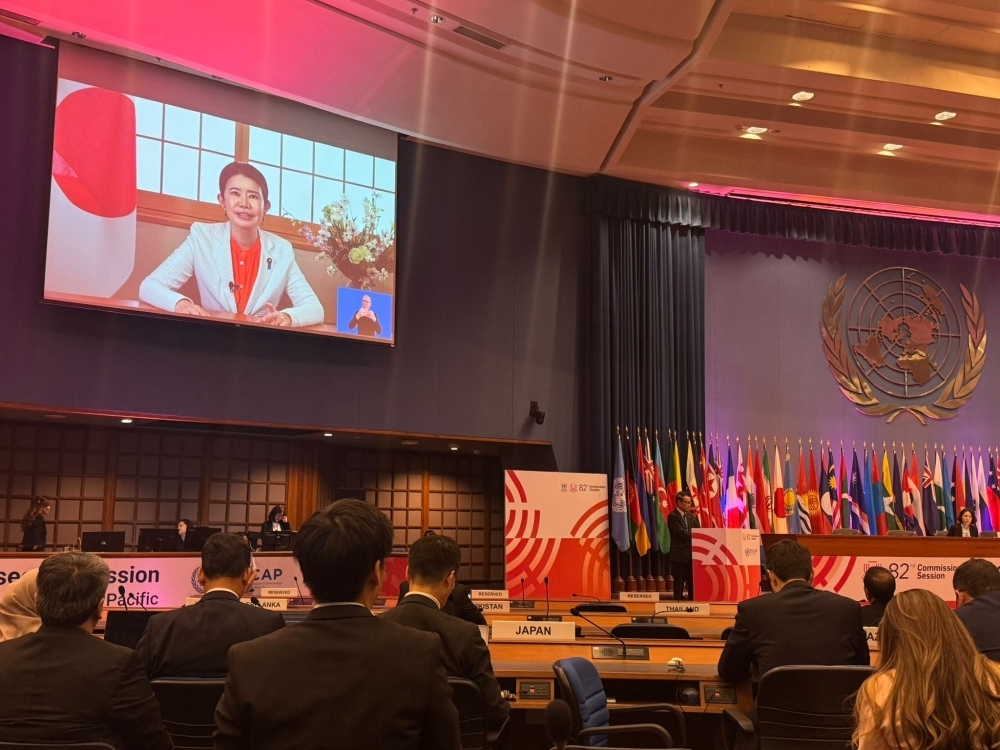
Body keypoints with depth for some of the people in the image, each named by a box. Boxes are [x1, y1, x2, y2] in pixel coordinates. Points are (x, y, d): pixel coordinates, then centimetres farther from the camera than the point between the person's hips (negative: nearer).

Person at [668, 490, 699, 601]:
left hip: (692, 553, 7)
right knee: (679, 582, -1)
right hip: (679, 554, -6)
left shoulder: (691, 515, 13)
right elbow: (682, 533, -19)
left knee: (693, 581, 8)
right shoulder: (672, 516, -10)